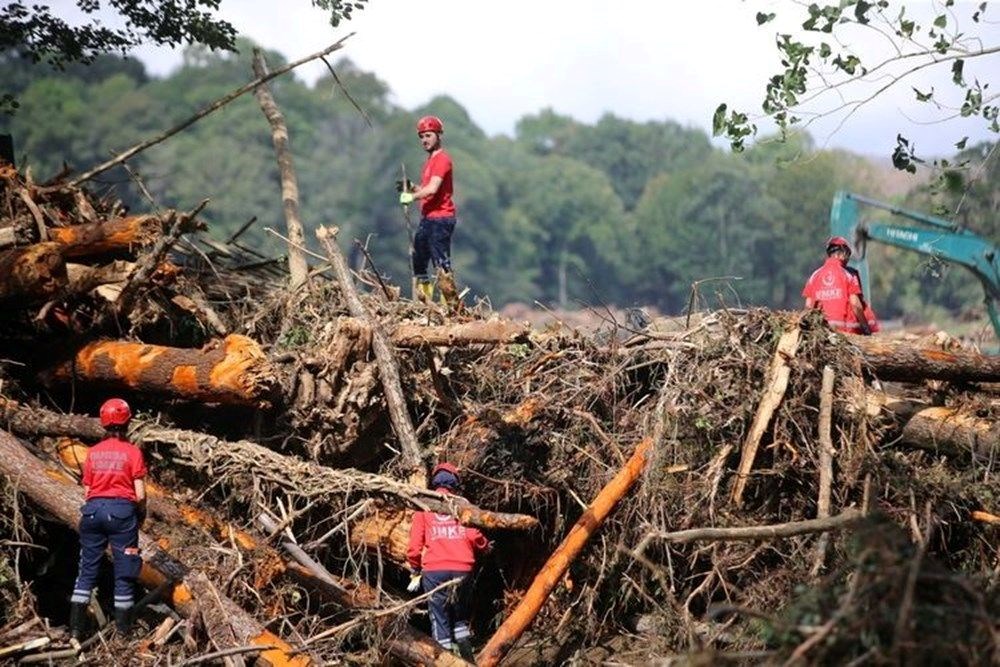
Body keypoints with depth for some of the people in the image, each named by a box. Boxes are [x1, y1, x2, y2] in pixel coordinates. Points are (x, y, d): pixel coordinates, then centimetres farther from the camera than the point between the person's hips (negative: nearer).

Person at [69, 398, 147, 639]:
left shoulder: (93, 452, 7)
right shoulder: (132, 452, -3)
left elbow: (86, 491, 7)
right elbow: (140, 494, -5)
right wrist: (141, 515, 13)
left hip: (93, 510, 3)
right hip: (122, 510, -3)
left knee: (87, 570, 9)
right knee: (124, 573, 5)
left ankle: (75, 628, 5)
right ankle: (123, 630, 7)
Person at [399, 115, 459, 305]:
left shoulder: (442, 159, -12)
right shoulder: (430, 160, 20)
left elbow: (432, 189, -23)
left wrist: (412, 197, -15)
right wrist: (411, 189, 6)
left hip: (440, 219, -10)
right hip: (427, 218, 10)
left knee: (442, 264, -12)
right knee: (419, 262, 12)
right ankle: (424, 302, 18)